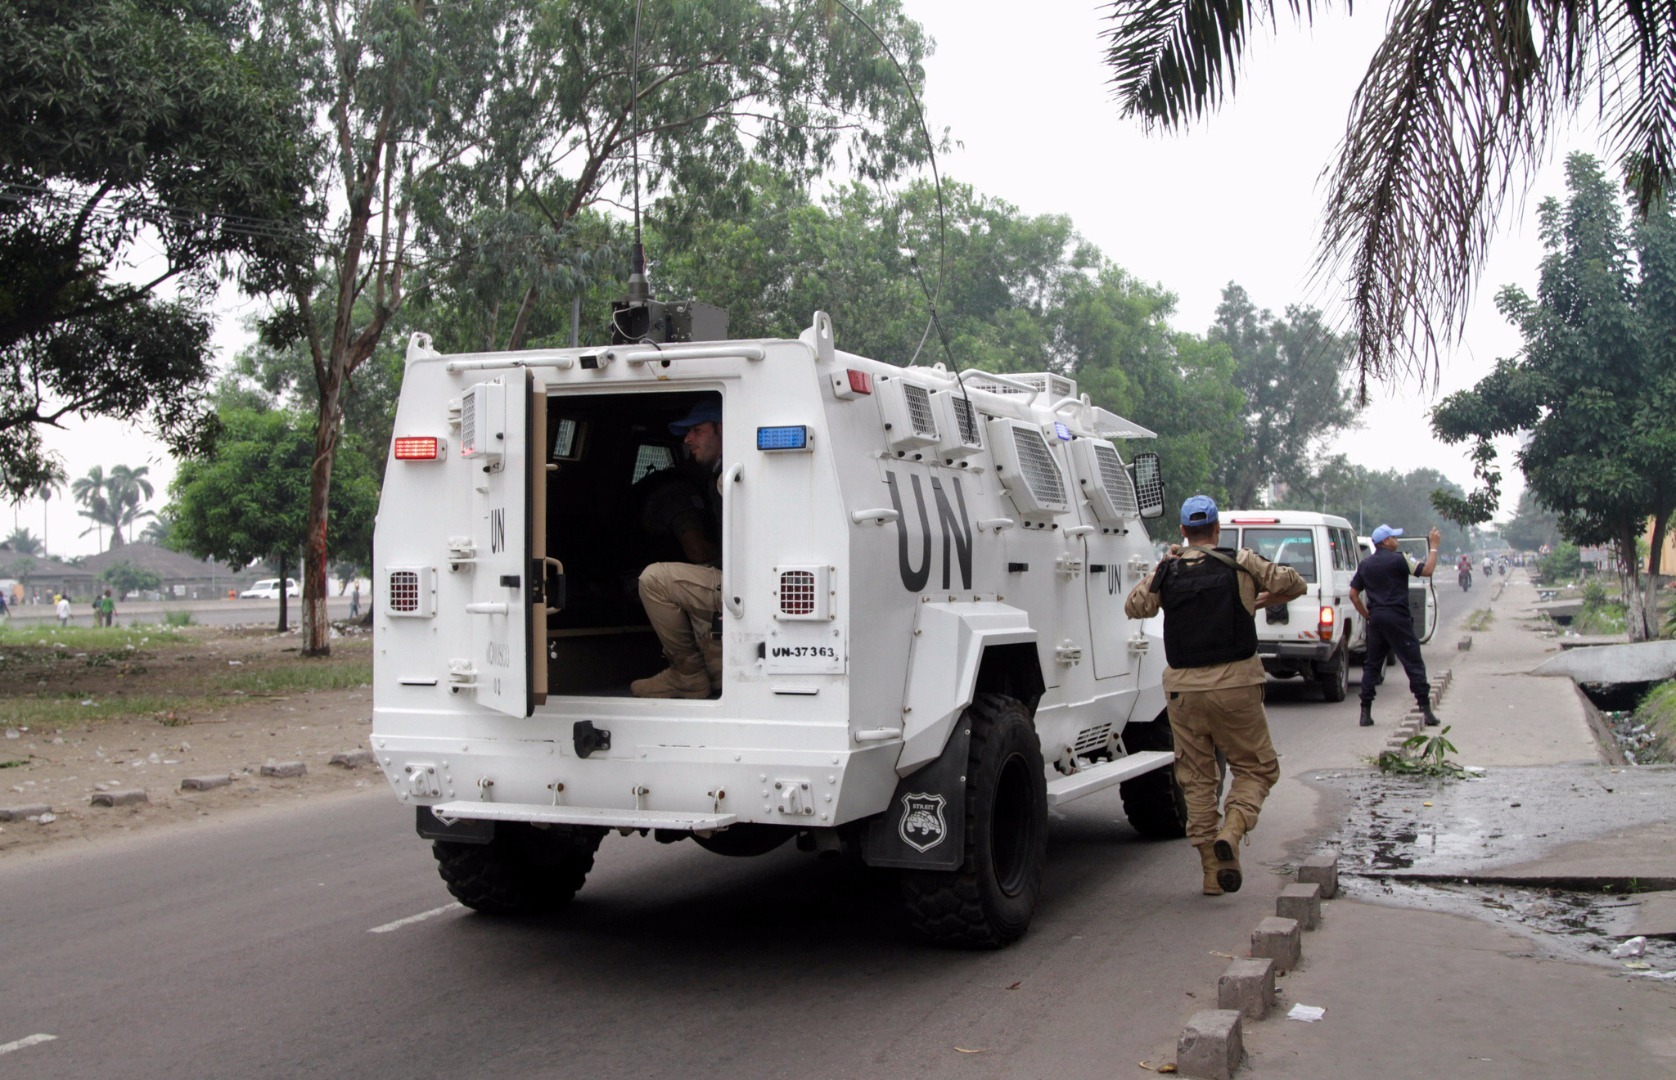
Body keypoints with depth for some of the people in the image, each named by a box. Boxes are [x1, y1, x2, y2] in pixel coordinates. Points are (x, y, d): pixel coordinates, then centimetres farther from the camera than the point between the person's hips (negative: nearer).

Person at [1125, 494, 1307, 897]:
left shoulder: (1166, 571, 4)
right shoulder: (1241, 563, 0)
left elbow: (1133, 607, 17)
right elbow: (1294, 584, 8)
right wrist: (1264, 601, 27)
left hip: (1182, 689, 2)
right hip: (1235, 683, -2)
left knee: (1197, 778, 11)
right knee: (1256, 768, 12)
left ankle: (1212, 871, 10)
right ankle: (1231, 830, -15)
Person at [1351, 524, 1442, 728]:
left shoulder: (1365, 564, 10)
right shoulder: (1398, 559, -8)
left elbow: (1353, 594, 10)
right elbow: (1427, 571, -9)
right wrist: (1434, 546, 0)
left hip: (1375, 618, 5)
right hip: (1397, 617, -5)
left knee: (1372, 665, 10)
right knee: (1413, 663, -1)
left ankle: (1366, 712, 6)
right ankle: (1426, 710, -4)